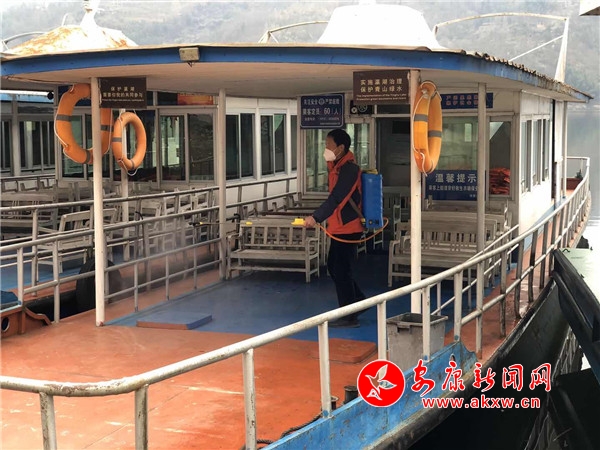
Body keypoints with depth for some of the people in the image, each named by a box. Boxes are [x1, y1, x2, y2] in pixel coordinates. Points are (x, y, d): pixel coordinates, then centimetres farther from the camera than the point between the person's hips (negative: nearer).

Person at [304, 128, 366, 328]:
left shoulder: (349, 169, -19)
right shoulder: (338, 167, 12)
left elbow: (336, 198, -29)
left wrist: (316, 217, -37)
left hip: (347, 229, -10)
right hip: (340, 228, 10)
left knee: (341, 272, -4)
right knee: (334, 268, 16)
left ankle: (349, 317, 4)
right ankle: (359, 301, 28)